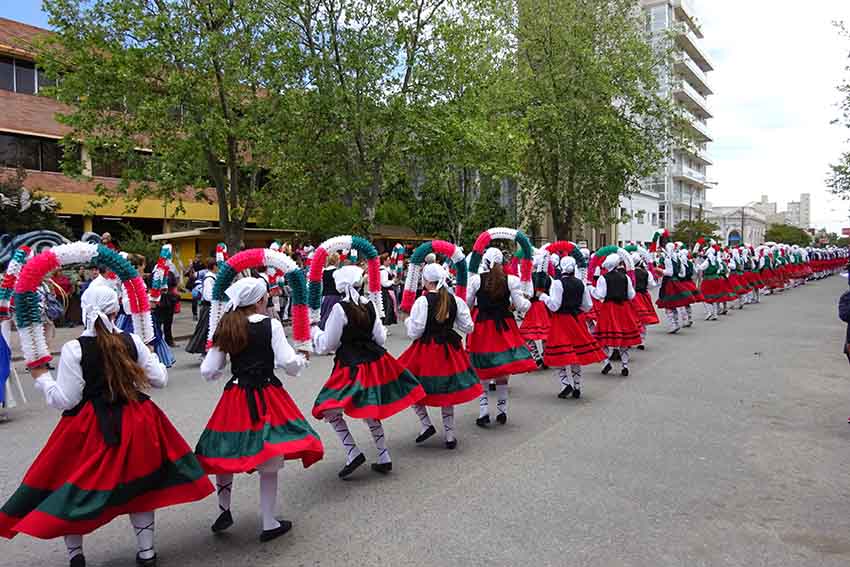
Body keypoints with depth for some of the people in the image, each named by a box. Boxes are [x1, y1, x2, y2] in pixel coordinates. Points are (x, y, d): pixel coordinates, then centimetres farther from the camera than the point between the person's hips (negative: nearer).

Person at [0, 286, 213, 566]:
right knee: (138, 483, 18)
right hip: (134, 424, 3)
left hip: (90, 429, -3)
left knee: (73, 486, 19)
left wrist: (42, 378, 6)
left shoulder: (73, 349, -13)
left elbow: (64, 400, -11)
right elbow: (159, 379, 0)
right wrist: (150, 356, 18)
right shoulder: (132, 341, -7)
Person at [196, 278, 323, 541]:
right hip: (267, 397, -4)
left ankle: (224, 511, 35)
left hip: (235, 398, 4)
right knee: (268, 463, 6)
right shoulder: (271, 324, -8)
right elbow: (290, 364, -13)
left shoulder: (225, 328, 3)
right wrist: (302, 360, 8)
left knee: (224, 453, 20)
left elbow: (208, 371, 3)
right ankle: (269, 524, 16)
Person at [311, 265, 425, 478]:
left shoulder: (339, 308, -15)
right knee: (369, 412, 17)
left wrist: (315, 331, 10)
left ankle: (353, 453, -9)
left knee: (330, 410, 1)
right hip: (375, 362, 7)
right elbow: (380, 338, 8)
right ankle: (384, 458, 20)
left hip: (351, 367, -6)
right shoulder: (369, 305, 1)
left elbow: (327, 345, -8)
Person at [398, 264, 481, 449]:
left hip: (426, 349, -5)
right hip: (449, 349, 5)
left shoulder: (422, 301, -15)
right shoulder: (456, 300, -2)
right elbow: (468, 327, 3)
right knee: (447, 392, 16)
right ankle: (450, 436, 21)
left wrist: (408, 321, 6)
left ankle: (426, 424, 5)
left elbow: (414, 332, -15)